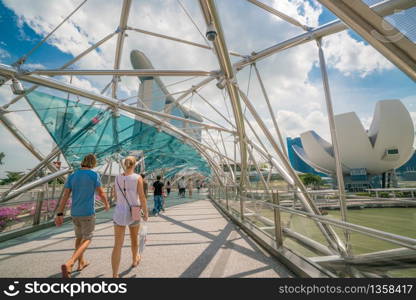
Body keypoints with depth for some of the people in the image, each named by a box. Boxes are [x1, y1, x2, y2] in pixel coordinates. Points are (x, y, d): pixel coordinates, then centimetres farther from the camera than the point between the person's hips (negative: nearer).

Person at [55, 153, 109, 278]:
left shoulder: (72, 176, 3)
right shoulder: (94, 175, -13)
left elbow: (65, 195, -2)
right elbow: (101, 194, -11)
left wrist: (60, 215, -2)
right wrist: (107, 205, 9)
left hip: (75, 213, 6)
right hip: (88, 213, -6)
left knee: (79, 236, 24)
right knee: (86, 240, 6)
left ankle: (81, 263, 36)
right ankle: (68, 264, -13)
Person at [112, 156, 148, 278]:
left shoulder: (117, 178, -1)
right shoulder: (138, 177, -14)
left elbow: (116, 196, 13)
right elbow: (142, 197, -16)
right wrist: (145, 212, -4)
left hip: (119, 212, 2)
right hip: (133, 213, -2)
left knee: (118, 245, 4)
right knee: (134, 238, 24)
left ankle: (115, 275, -1)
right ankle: (135, 260, 48)